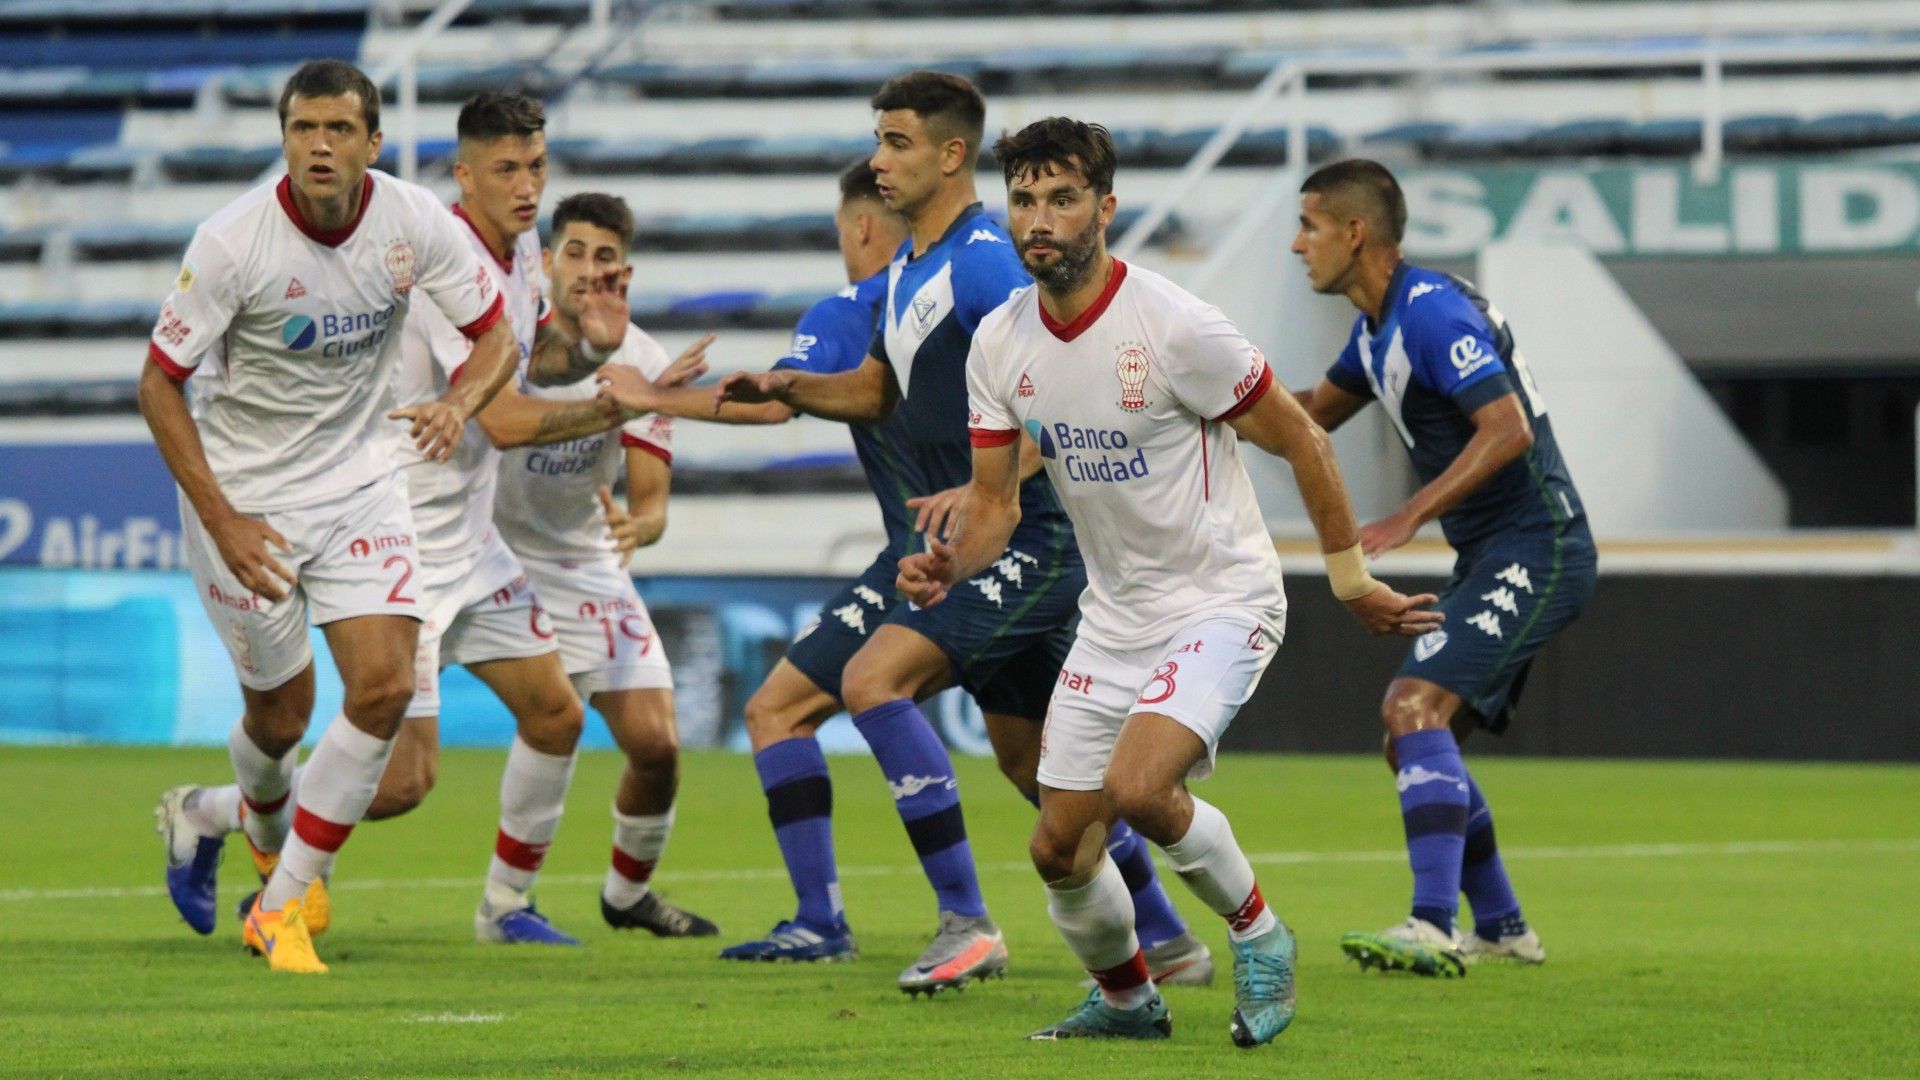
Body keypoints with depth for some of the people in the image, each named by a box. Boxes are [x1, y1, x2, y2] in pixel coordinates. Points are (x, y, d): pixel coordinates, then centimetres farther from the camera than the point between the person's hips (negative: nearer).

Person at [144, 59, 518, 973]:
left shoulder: (415, 223, -12)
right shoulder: (232, 242, -21)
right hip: (241, 490, -3)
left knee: (385, 686, -13)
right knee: (282, 712, 4)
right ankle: (268, 840, 42)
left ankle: (282, 909, -1)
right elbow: (158, 384, -14)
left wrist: (460, 401, -22)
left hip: (358, 481, 3)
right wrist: (223, 522, -19)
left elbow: (495, 334, 1)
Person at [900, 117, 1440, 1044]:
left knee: (1138, 787, -29)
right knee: (1060, 849, 5)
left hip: (1220, 601, -6)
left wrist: (1352, 580, -3)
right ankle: (1126, 1000, 34)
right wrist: (950, 567, -16)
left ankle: (1258, 936, -2)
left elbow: (1302, 442, -10)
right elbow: (995, 499, 6)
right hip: (1114, 613, 6)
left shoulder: (1174, 327, -21)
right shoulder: (999, 343, -3)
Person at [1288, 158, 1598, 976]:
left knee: (1417, 708, -23)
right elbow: (1315, 413, 30)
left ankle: (1433, 930, -31)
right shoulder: (1380, 325, 14)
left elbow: (1507, 429, -27)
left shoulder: (1432, 312, -17)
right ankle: (1501, 929, 22)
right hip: (1493, 561, 11)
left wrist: (1407, 520, -29)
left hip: (1533, 553, -11)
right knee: (1414, 740, 13)